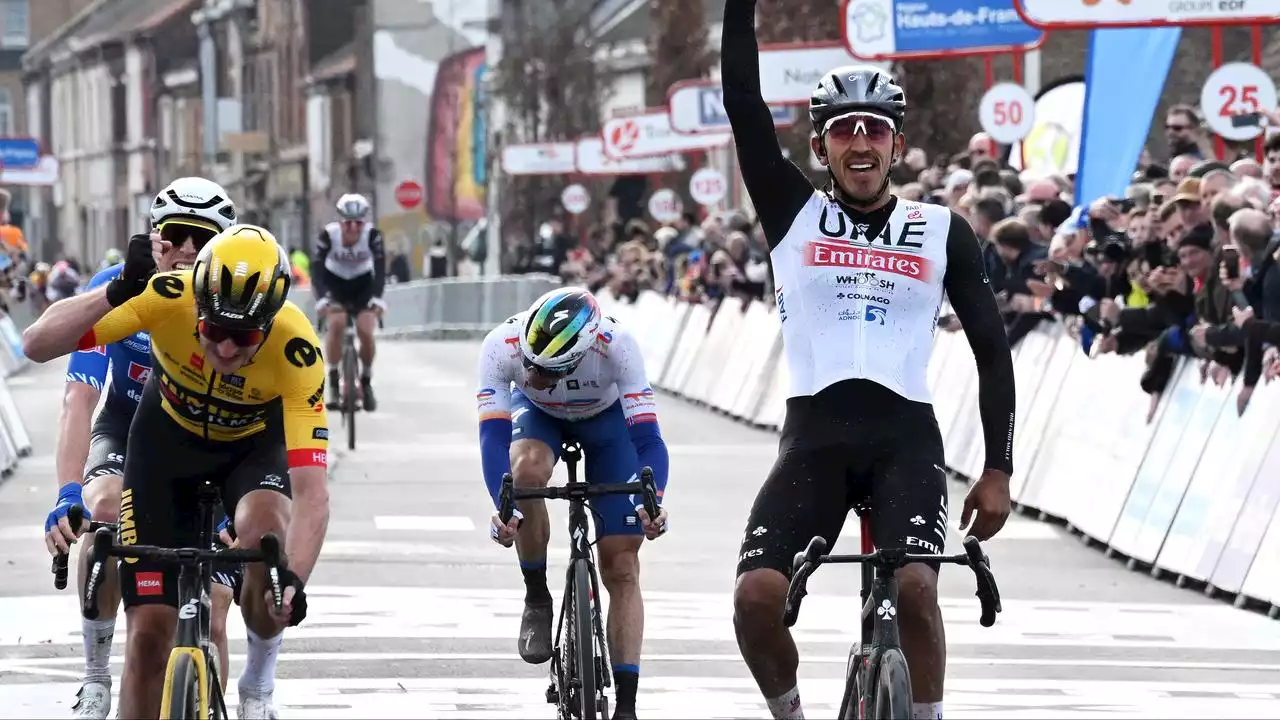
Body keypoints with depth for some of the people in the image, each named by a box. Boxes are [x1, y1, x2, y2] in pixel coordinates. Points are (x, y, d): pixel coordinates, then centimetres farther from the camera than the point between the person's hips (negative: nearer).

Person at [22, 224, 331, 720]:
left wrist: (294, 579, -55)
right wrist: (118, 292, -51)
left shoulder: (296, 350, -35)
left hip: (254, 446, -1)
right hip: (169, 439, 1)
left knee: (265, 535, -34)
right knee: (149, 629, -8)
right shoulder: (170, 298, -34)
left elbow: (311, 493, -39)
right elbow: (37, 344, -37)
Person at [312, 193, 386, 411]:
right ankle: (333, 381, -13)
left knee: (365, 331, -17)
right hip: (334, 283, -1)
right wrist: (322, 298, -46)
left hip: (363, 284, 1)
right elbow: (317, 269, -31)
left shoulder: (372, 235, -25)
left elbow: (380, 269, -30)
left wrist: (376, 297, -46)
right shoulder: (328, 235, -27)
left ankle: (366, 382, 7)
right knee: (336, 323, -26)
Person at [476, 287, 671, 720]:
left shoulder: (616, 346, -40)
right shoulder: (501, 347, -38)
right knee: (527, 470, -35)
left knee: (621, 566, -10)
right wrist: (503, 507, -58)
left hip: (606, 417, -1)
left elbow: (648, 439, -41)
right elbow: (493, 436, -42)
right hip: (538, 413, 1)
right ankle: (537, 599, -11)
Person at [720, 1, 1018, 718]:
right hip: (816, 434, 1)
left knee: (914, 586, -27)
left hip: (905, 436, -1)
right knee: (757, 596, -17)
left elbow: (993, 349, 10)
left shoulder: (944, 233, 9)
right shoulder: (794, 215, 9)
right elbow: (744, 102, -1)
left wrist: (999, 470, 4)